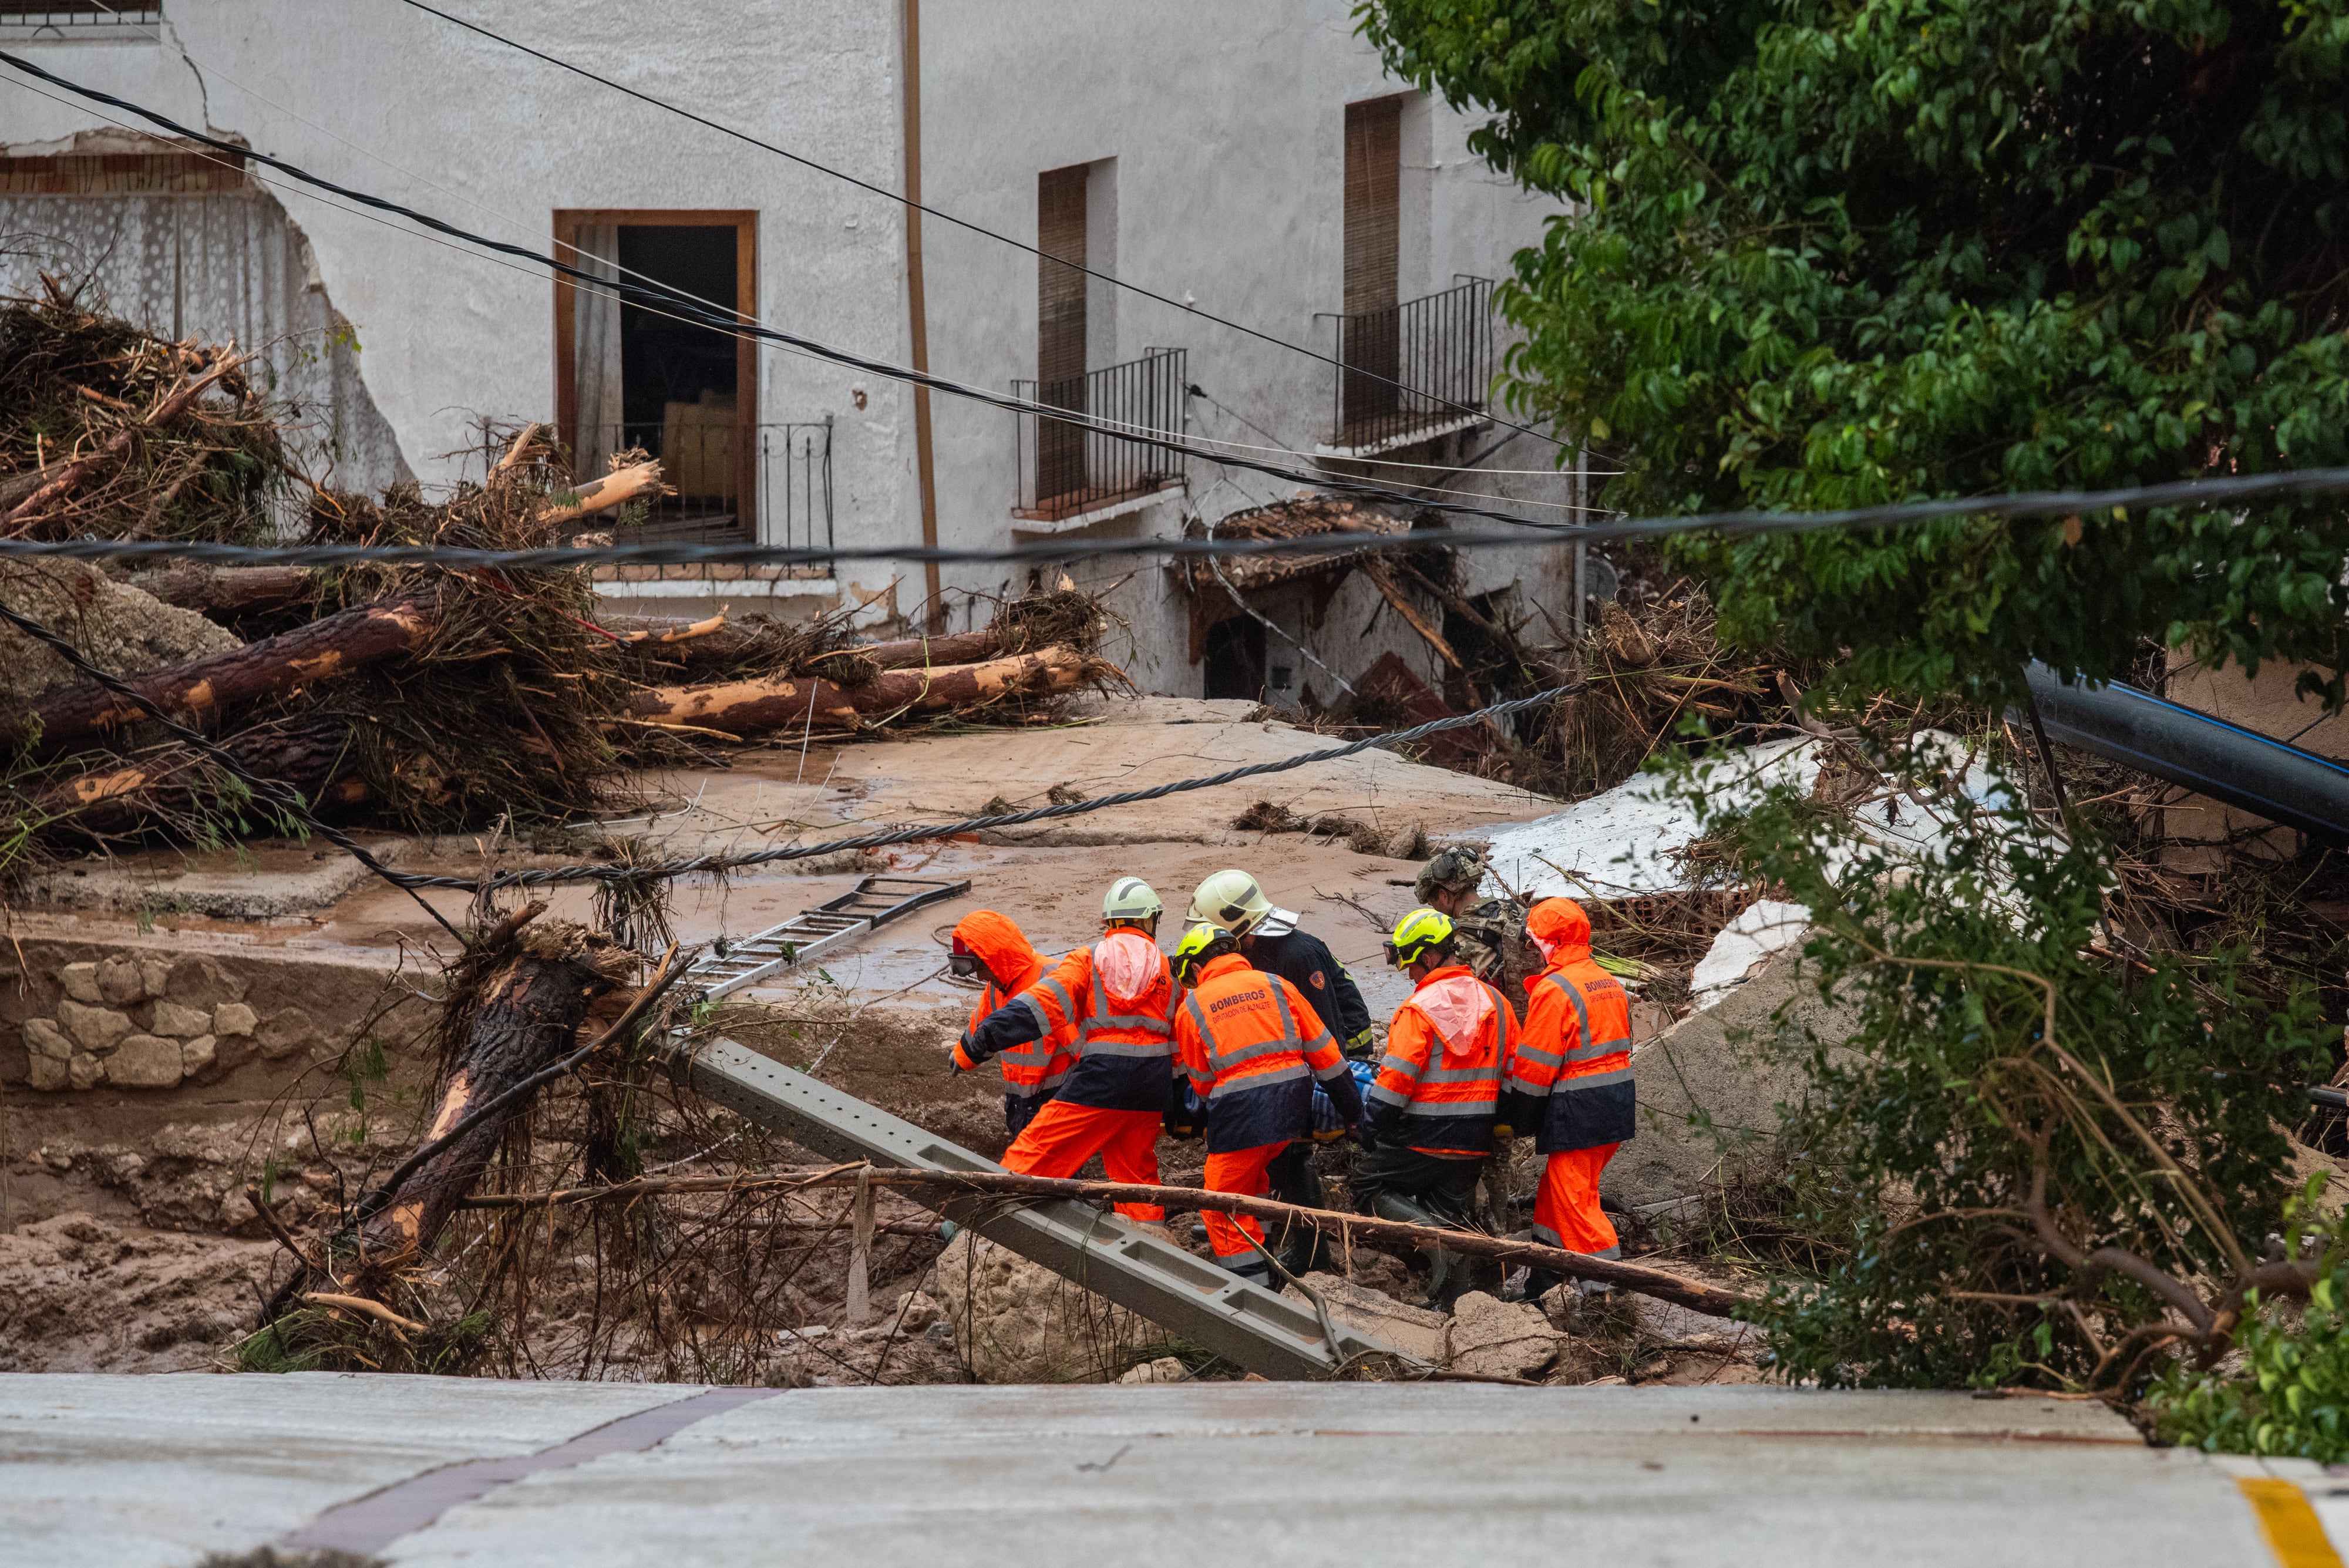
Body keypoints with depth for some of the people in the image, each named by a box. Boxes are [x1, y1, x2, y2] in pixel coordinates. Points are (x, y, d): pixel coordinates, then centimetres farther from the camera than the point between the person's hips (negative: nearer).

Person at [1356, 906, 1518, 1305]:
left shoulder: (1420, 1010, -16)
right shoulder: (1494, 1003, 6)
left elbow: (1394, 1081, -18)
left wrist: (1371, 1132, -6)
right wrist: (1501, 1129, 22)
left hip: (1420, 1140, -6)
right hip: (1474, 1145, 6)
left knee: (1369, 1186, 8)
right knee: (1451, 1214, 14)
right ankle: (1455, 1299, 7)